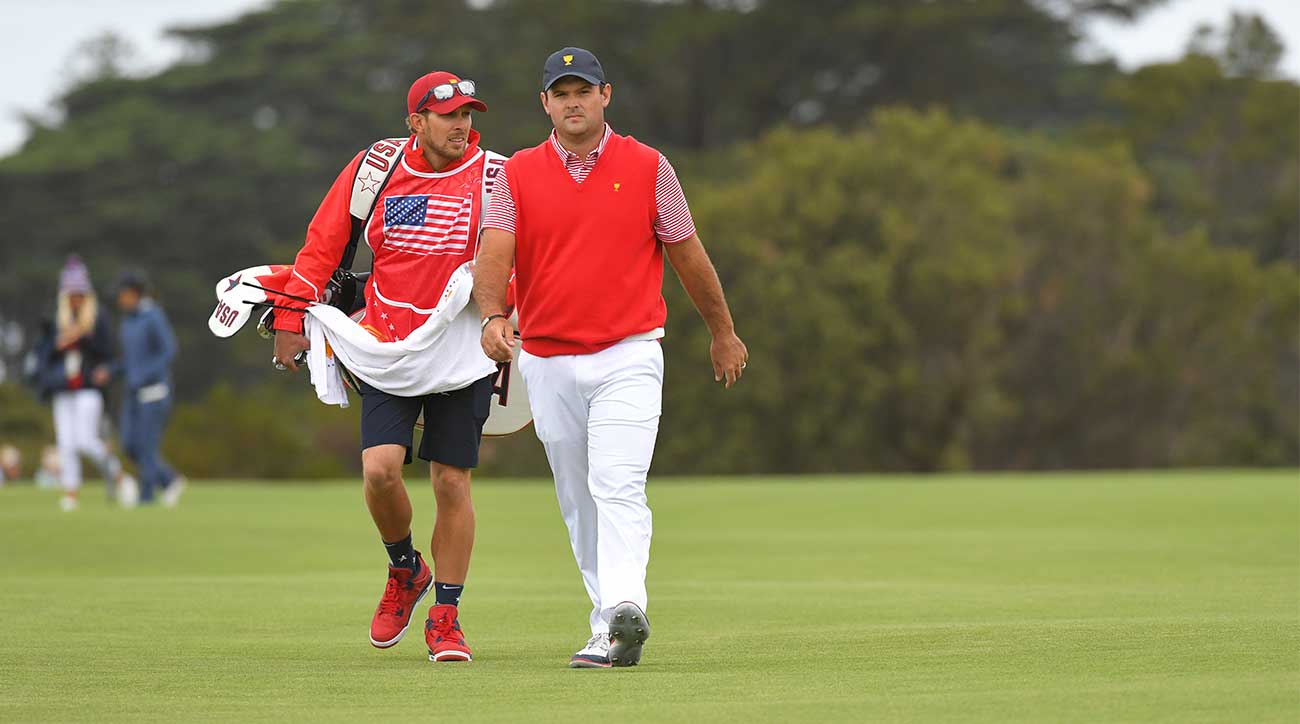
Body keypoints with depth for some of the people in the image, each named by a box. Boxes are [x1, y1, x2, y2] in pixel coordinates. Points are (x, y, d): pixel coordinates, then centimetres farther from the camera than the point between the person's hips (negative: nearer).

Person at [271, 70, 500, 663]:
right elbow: (323, 242, 5)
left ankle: (445, 617, 15)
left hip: (464, 352, 0)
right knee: (380, 468, -14)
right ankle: (405, 571, 15)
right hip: (386, 347, 1)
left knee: (451, 483, 1)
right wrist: (291, 319, 1)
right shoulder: (377, 167, -1)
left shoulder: (494, 178, -4)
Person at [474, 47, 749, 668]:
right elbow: (494, 252, -10)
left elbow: (687, 254, 10)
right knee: (578, 502, 9)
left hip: (628, 356, -3)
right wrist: (492, 314, -30)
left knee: (617, 487, -20)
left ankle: (624, 613, -33)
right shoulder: (517, 174, 4)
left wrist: (723, 332, 18)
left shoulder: (647, 168, 1)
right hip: (548, 362, 3)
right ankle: (608, 628, 19)